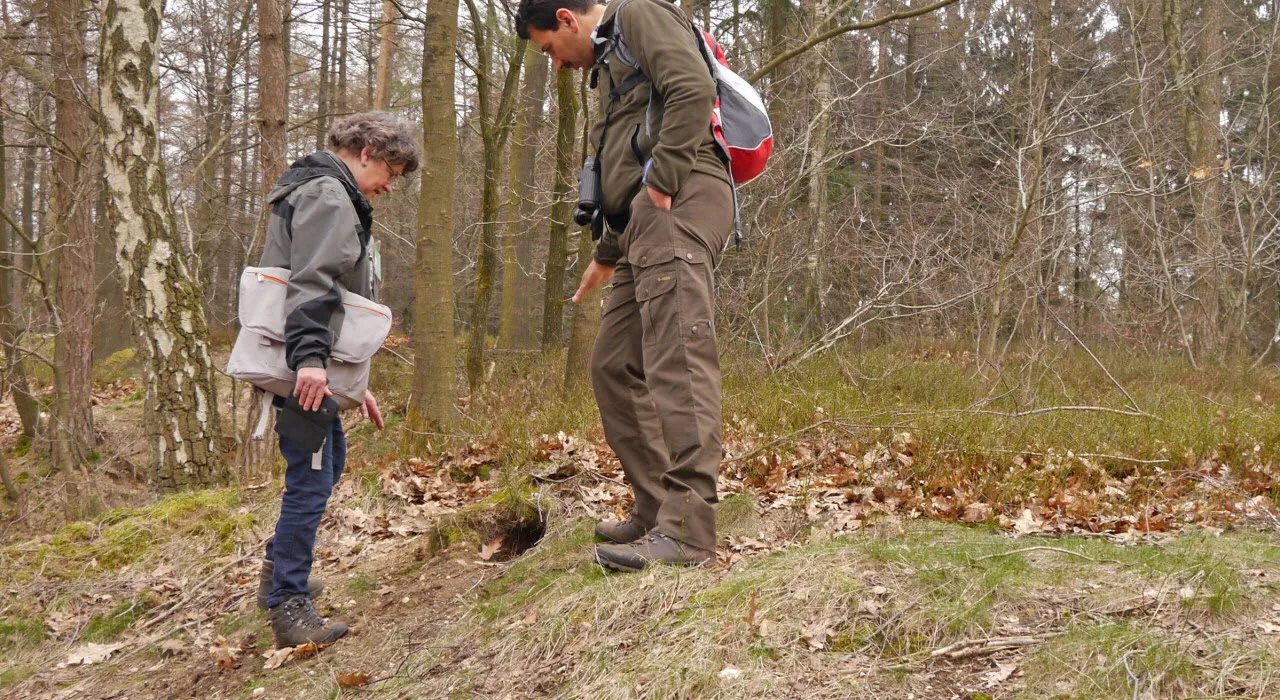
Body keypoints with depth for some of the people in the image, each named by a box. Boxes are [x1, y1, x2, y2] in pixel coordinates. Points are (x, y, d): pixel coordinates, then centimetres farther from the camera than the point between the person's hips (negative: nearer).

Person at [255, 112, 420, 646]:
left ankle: (281, 568, 35)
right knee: (313, 477, -10)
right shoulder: (328, 193, -9)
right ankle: (286, 603, -6)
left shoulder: (338, 198, 25)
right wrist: (309, 357, -33)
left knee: (329, 459, 24)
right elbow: (310, 282, -23)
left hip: (313, 364, 11)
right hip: (303, 367, -11)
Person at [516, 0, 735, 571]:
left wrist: (664, 179, -18)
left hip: (679, 203, -11)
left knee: (677, 360, -19)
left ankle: (687, 530, -26)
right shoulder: (610, 65, 33)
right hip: (645, 223, 11)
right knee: (614, 365, 10)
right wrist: (607, 256, 40)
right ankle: (655, 512, 15)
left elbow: (694, 90, -15)